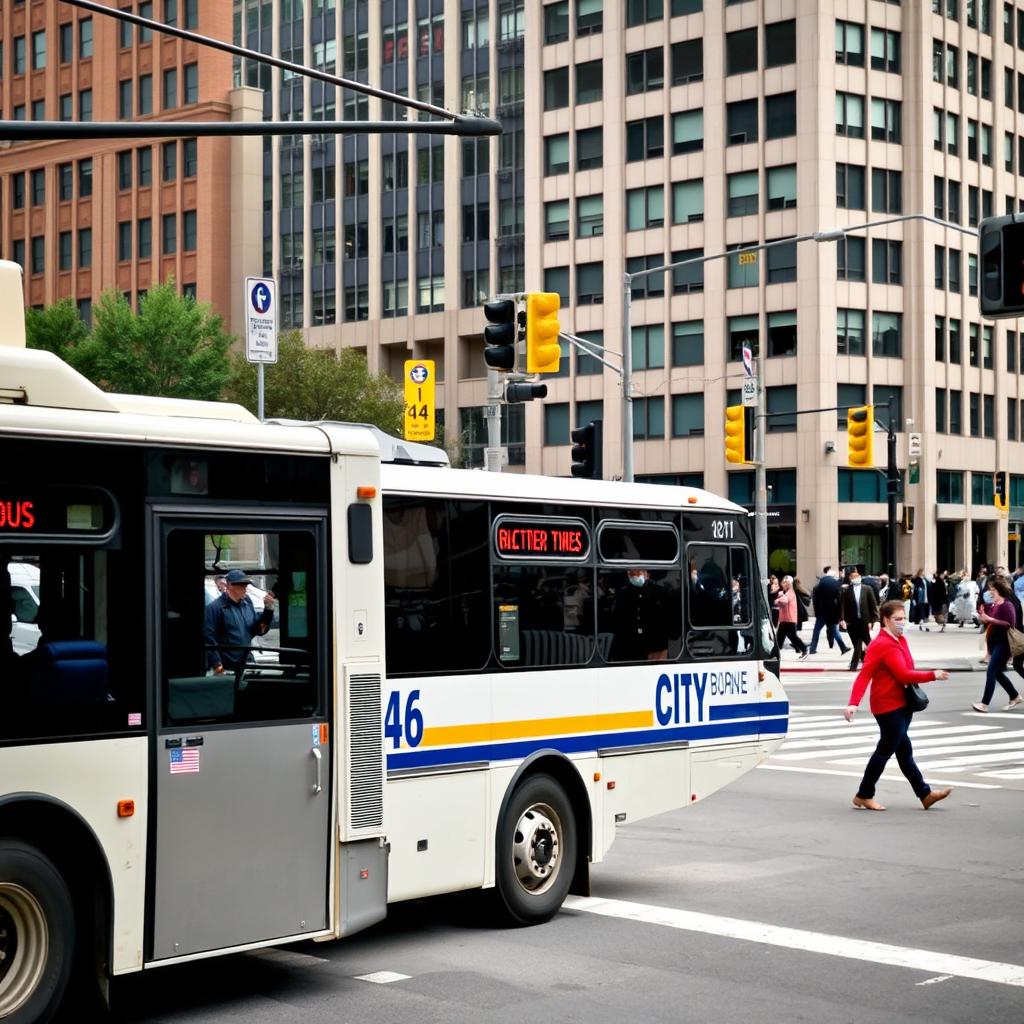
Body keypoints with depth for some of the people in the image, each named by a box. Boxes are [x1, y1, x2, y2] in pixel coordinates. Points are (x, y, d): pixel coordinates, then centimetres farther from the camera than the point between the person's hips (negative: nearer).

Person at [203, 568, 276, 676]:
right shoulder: (215, 607, -9)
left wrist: (268, 609, 2)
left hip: (247, 665, 7)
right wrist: (216, 664, -21)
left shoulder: (247, 603, 12)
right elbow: (208, 637, -15)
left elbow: (259, 630, 15)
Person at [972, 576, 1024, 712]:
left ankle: (984, 703, -14)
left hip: (1003, 644, -9)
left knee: (991, 672, -13)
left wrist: (990, 619, -25)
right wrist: (983, 616, 0)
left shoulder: (1007, 605, -15)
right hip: (993, 642, 9)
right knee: (997, 673, 16)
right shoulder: (992, 605, 11)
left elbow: (1010, 623, -24)